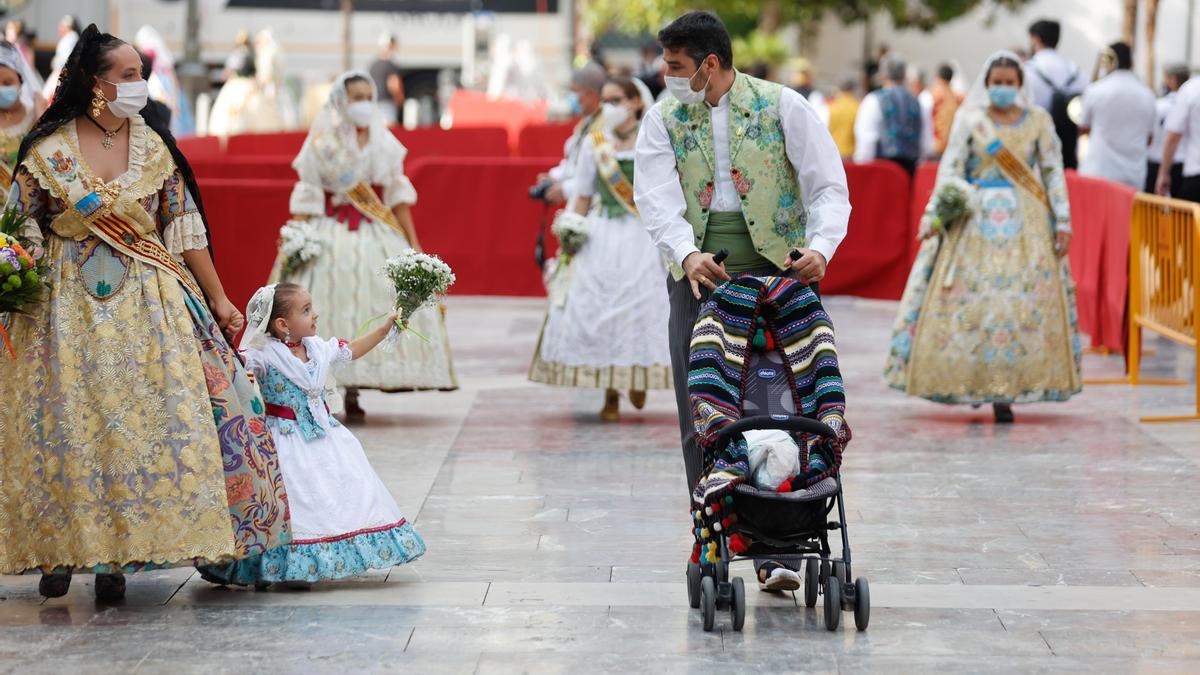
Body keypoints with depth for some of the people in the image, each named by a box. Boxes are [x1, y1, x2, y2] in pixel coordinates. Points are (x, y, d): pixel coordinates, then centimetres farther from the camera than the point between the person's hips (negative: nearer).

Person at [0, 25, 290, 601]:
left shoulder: (153, 145, 4)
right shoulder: (47, 152, -4)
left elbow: (186, 227, 7)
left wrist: (219, 299, 7)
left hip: (147, 304, 2)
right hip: (69, 305, -2)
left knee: (147, 423, -3)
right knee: (66, 426, -1)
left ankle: (114, 558, 5)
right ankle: (62, 551, 13)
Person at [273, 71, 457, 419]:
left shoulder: (384, 144, 10)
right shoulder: (322, 143, 0)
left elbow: (397, 197, 12)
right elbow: (306, 200, -4)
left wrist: (413, 244, 8)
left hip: (378, 236, 3)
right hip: (331, 238, -3)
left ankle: (352, 396, 2)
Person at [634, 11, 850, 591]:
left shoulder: (783, 107, -1)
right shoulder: (663, 121, 5)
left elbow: (829, 188, -3)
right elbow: (657, 199, -8)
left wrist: (820, 247, -22)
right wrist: (687, 254, -26)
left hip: (777, 275, -2)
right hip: (698, 277, 2)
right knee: (700, 417, 0)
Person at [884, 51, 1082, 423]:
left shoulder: (1039, 121, 8)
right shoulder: (970, 120, 5)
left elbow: (1054, 172, 9)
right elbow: (950, 167, -2)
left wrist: (1062, 220, 2)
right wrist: (934, 213, -12)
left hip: (1026, 224, 0)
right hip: (976, 221, 0)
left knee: (1023, 304, -5)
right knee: (969, 300, -7)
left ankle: (1004, 392, -3)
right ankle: (970, 380, 1)